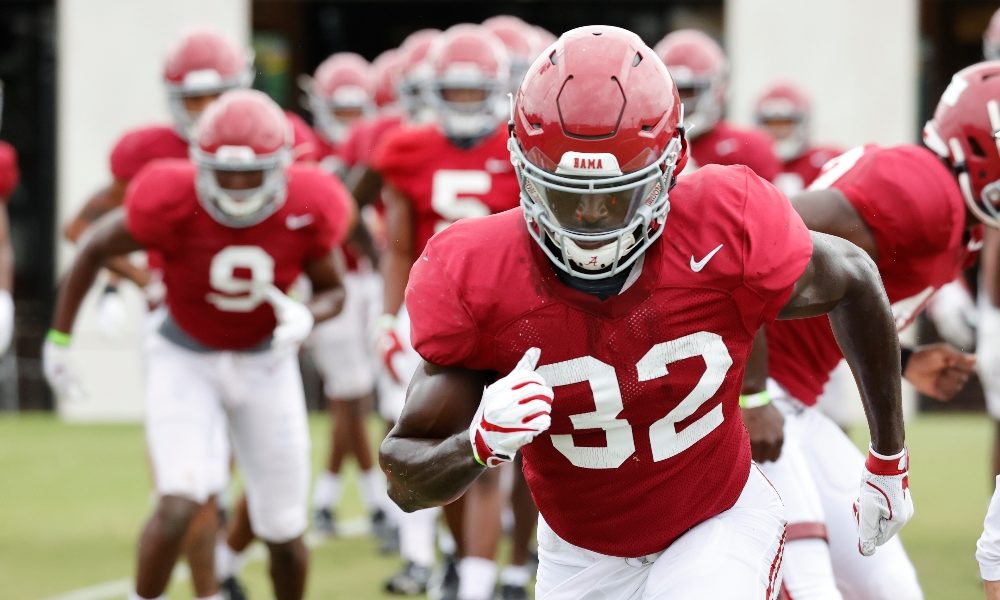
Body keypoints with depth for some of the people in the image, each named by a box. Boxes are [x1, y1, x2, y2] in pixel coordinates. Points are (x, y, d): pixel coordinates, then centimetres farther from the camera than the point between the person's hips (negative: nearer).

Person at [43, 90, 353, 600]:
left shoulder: (306, 211, -19)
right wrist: (59, 337, -2)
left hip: (264, 362, 3)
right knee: (179, 504, -24)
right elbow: (94, 249, -8)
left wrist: (306, 317, -25)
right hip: (185, 361, -3)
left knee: (284, 531, 9)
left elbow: (331, 290, -1)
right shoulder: (171, 204, -26)